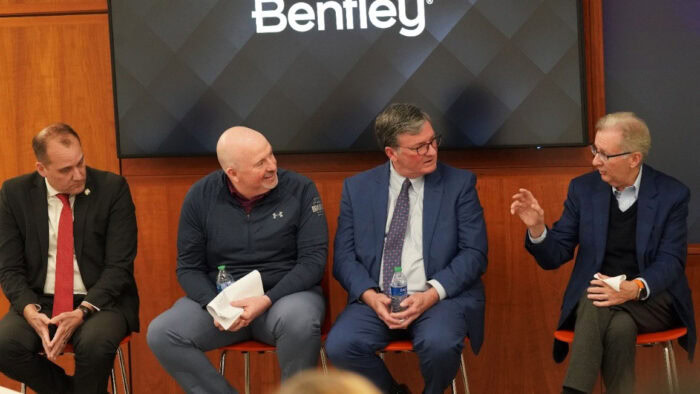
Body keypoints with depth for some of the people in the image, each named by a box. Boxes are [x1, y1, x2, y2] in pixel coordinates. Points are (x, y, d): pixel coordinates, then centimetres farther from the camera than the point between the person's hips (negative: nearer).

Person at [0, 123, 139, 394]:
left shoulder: (112, 188, -6)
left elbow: (119, 265, -9)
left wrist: (83, 311, -23)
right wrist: (30, 310, -19)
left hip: (100, 300, -2)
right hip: (40, 301, 3)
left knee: (95, 343, -35)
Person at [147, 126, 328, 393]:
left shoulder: (300, 190, -6)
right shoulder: (201, 196, 0)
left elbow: (313, 260, -8)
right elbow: (189, 267, 4)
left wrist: (267, 300, -22)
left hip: (286, 294, -2)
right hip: (220, 298, 2)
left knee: (299, 322, -37)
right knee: (161, 334, -22)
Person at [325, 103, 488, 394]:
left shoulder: (460, 184, 2)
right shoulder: (357, 188, 7)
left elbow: (474, 253, -3)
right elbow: (344, 256, 5)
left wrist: (432, 294, -17)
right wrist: (371, 296, -14)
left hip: (443, 297, -2)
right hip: (376, 299, 2)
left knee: (439, 344, -34)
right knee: (340, 346, -26)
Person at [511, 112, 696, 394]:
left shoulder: (672, 194, -3)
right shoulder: (583, 188, 3)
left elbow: (671, 261, -9)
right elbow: (554, 257, 4)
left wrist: (634, 289, -29)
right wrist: (537, 227, -19)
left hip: (651, 296, -1)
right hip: (595, 292, 2)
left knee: (598, 303, -34)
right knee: (620, 326, -35)